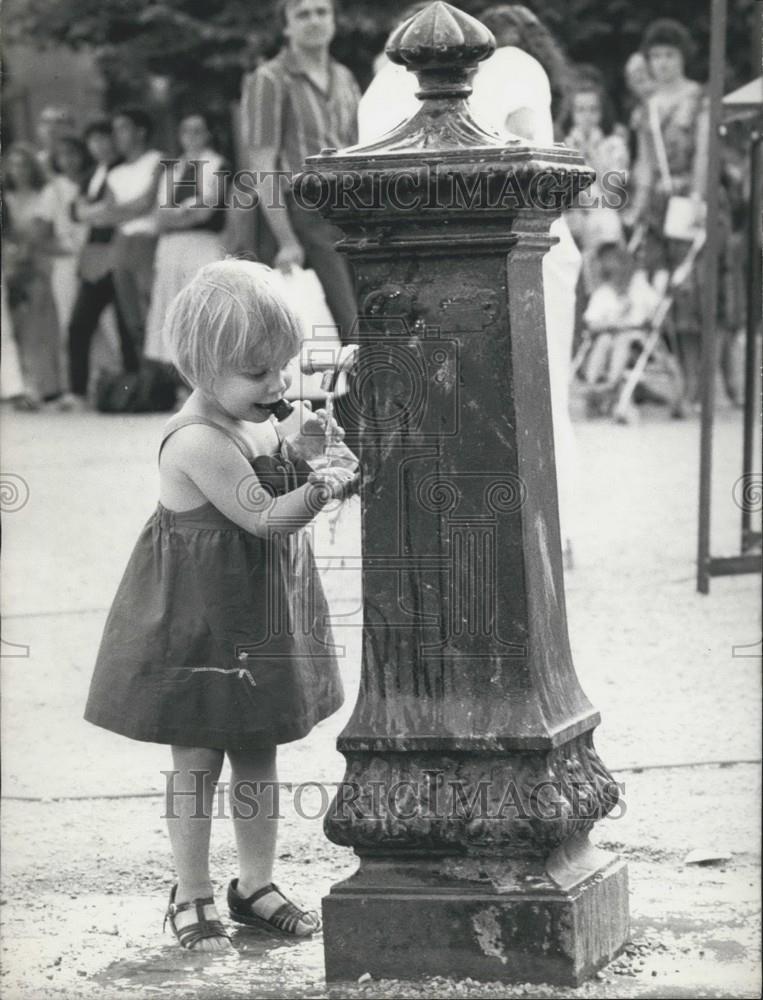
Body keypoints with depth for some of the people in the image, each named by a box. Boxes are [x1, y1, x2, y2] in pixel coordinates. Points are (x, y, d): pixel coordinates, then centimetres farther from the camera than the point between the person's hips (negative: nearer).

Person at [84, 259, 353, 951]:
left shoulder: (257, 424, 4)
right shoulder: (198, 441, -24)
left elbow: (276, 497, 15)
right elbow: (262, 517, -26)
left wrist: (299, 452, -1)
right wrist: (319, 487, -35)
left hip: (261, 621, 9)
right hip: (200, 627, -9)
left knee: (257, 755, 15)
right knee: (197, 760, 2)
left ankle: (256, 885, 26)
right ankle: (192, 898, 12)